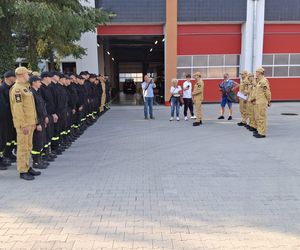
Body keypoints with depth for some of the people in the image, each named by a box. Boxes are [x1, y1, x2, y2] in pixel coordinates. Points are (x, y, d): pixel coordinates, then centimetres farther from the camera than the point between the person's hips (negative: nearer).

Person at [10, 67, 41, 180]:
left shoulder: (25, 87, 15)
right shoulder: (17, 89, -15)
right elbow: (18, 108, -20)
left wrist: (33, 121, 18)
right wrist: (24, 125, -21)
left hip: (30, 122, 9)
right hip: (23, 123, -9)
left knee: (28, 146, 16)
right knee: (23, 147, -1)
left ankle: (27, 167, 27)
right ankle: (22, 171, 7)